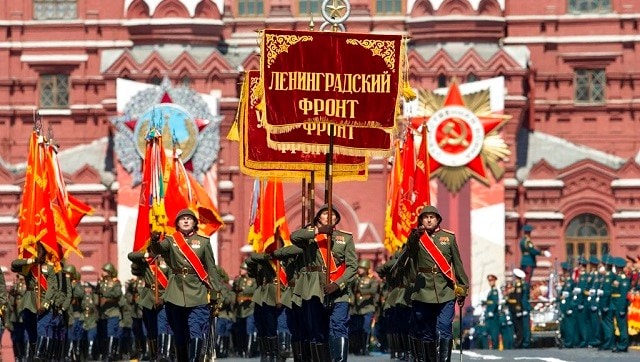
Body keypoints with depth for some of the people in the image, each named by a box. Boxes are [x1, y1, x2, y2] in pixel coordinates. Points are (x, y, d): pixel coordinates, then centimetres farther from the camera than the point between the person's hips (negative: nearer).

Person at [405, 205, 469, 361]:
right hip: (423, 294, 0)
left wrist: (462, 289, 10)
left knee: (444, 333, -8)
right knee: (424, 334, 5)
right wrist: (414, 237, -35)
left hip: (445, 293, 0)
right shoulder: (416, 237, 6)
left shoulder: (449, 237, 9)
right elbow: (410, 254, -16)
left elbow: (458, 264, 12)